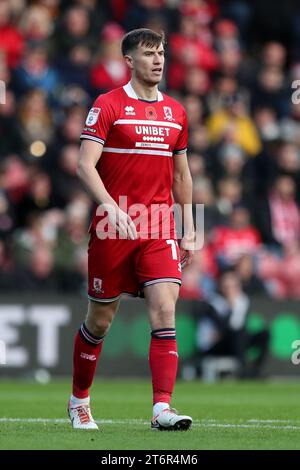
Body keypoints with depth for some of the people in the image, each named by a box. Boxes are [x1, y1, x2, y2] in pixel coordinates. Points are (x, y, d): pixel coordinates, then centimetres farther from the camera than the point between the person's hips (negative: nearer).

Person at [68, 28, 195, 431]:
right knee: (100, 320, 7)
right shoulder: (108, 106, -4)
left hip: (159, 231, 3)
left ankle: (162, 408, -18)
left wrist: (189, 230, 15)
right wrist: (111, 206, -27)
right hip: (113, 228, -3)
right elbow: (85, 165, -12)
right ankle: (79, 401, 27)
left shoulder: (175, 112, 11)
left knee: (165, 311, -13)